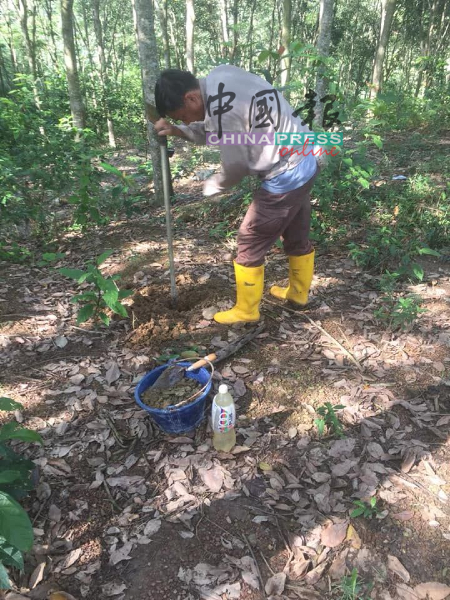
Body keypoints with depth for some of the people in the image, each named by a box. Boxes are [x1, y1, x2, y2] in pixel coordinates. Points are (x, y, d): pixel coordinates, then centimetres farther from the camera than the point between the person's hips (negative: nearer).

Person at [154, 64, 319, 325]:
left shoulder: (223, 108, -24)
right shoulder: (220, 77, 5)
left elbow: (235, 165, -16)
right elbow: (215, 131, 16)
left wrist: (212, 185, 3)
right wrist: (177, 130, 5)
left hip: (285, 177, -10)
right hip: (304, 162, 10)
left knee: (250, 243, 2)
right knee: (297, 236, 22)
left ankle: (246, 311, 18)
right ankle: (298, 293, 42)